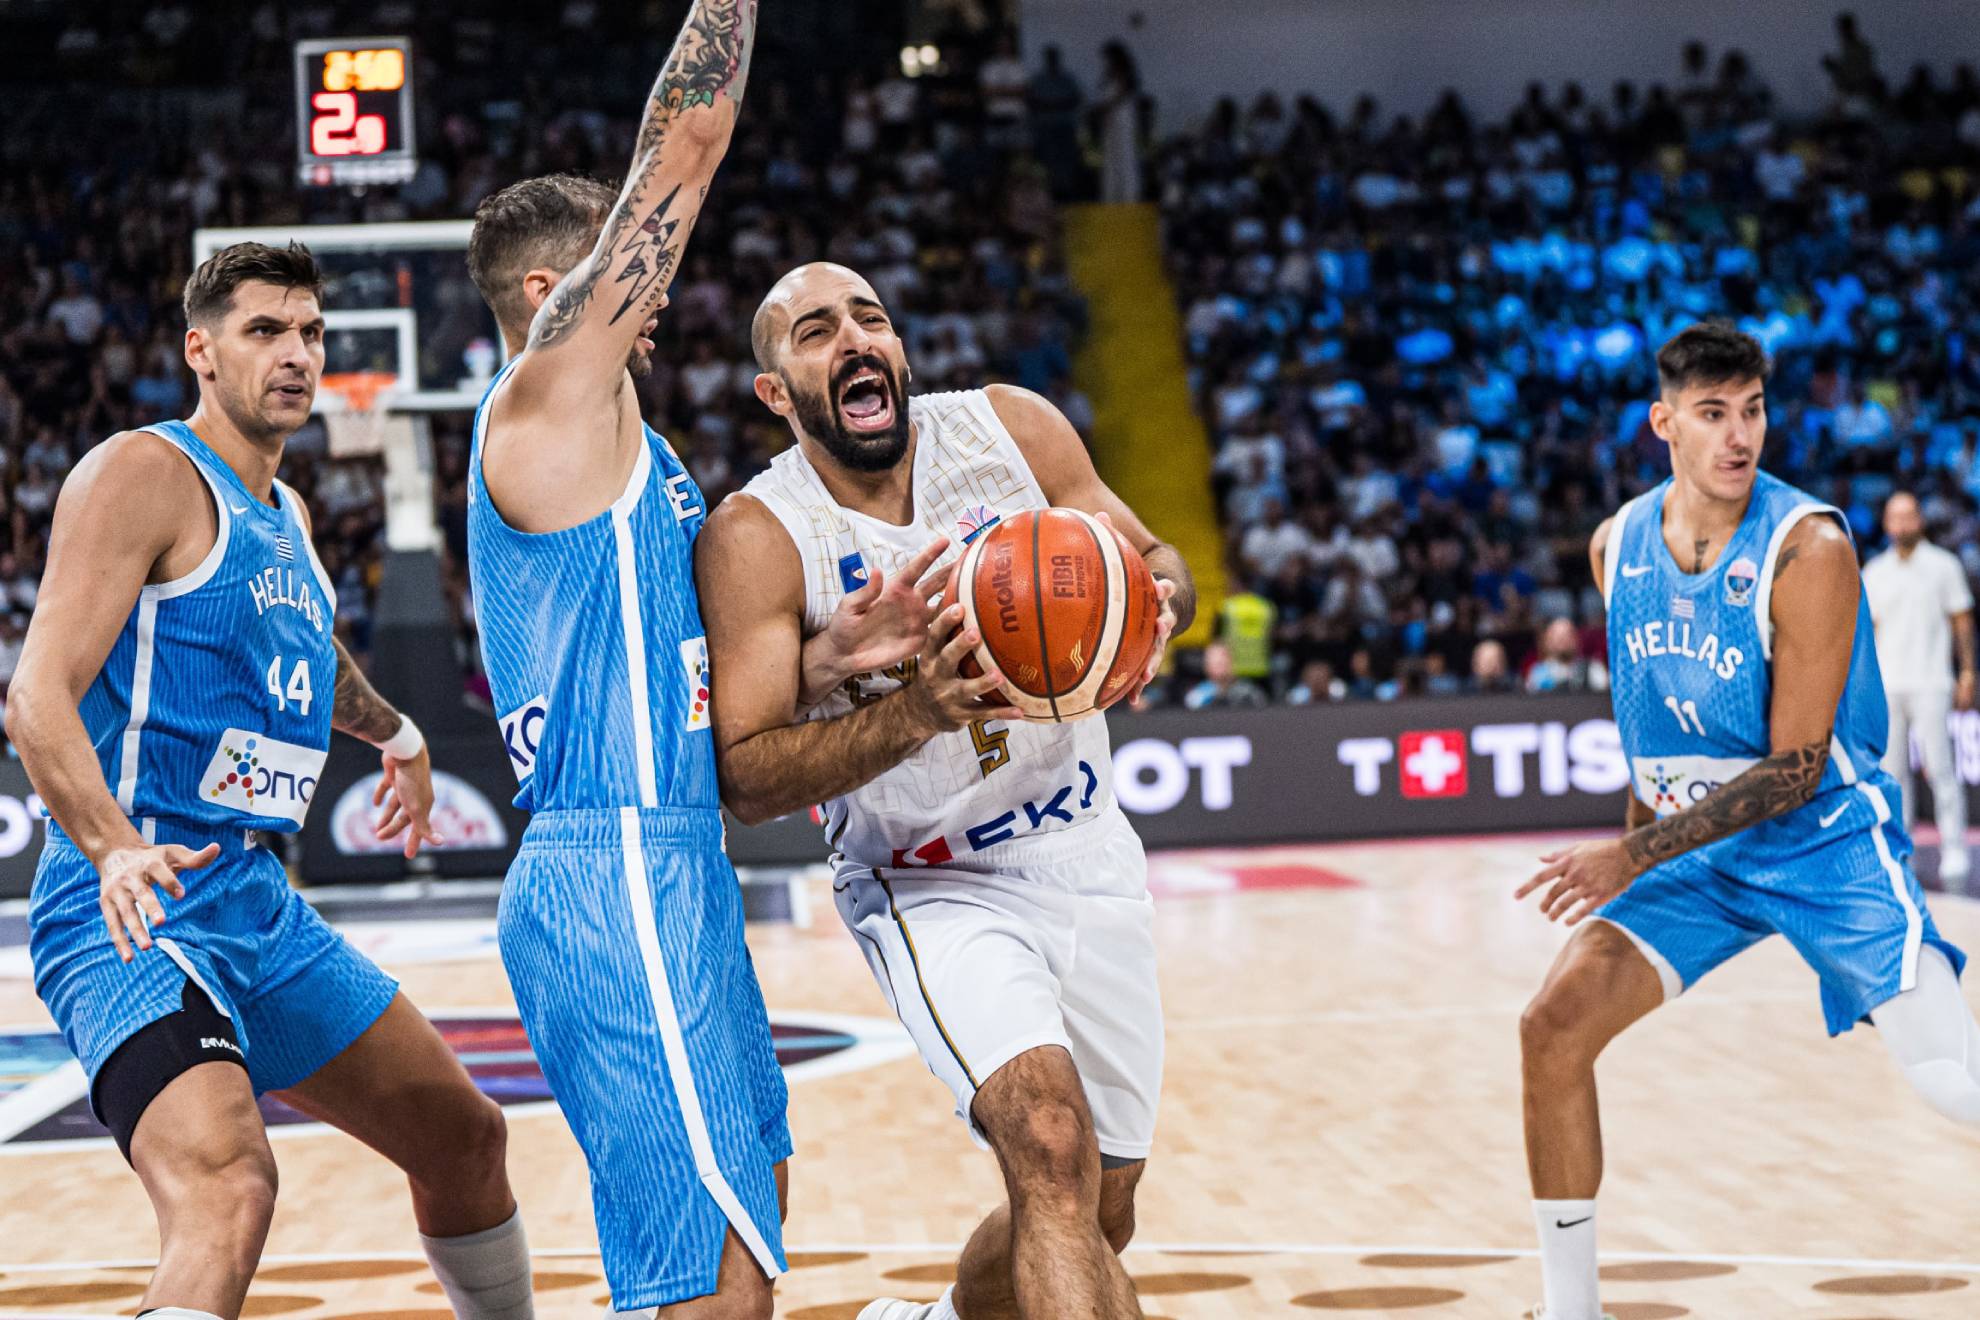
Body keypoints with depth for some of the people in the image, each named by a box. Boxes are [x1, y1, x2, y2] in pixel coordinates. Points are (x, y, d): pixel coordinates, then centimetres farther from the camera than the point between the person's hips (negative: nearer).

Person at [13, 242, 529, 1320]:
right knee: (227, 1190, -33)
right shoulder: (143, 473, -9)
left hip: (263, 907, 9)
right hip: (138, 908, -9)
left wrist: (390, 728, 54)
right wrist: (114, 848, -34)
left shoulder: (284, 516, 17)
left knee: (463, 1135, 19)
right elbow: (38, 700, -20)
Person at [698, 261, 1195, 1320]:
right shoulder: (755, 537, -17)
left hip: (1088, 856, 5)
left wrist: (1155, 607, -22)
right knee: (1052, 1143, -30)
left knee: (1098, 1215, 15)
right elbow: (742, 777, -21)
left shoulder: (1011, 429, -7)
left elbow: (1154, 562, 3)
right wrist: (913, 714, -37)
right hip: (931, 889, -5)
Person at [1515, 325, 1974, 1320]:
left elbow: (1796, 768, -22)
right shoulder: (1618, 546, -1)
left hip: (1825, 842, -5)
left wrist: (1634, 856, -24)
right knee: (1554, 1030, -7)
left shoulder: (1809, 548, -21)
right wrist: (1637, 843, 16)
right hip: (1691, 848, 5)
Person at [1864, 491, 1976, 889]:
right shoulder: (1873, 573, 12)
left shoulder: (1944, 566, 5)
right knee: (1892, 770, 1)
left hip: (1930, 683, -3)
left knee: (1940, 768, -9)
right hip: (1887, 685, 3)